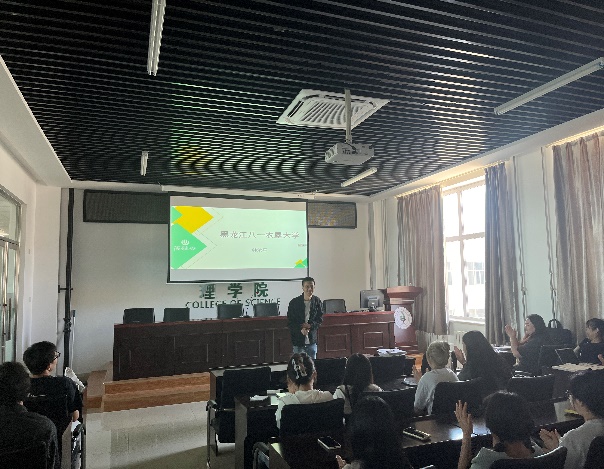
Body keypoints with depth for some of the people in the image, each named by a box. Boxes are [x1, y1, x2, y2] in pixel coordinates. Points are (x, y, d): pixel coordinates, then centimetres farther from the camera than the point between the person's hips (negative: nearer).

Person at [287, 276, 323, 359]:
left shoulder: (317, 302, 0)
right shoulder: (294, 302, -7)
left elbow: (320, 319, 4)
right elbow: (290, 322, -4)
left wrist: (310, 326, -15)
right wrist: (300, 329, -20)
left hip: (312, 340, 2)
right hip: (298, 340, -2)